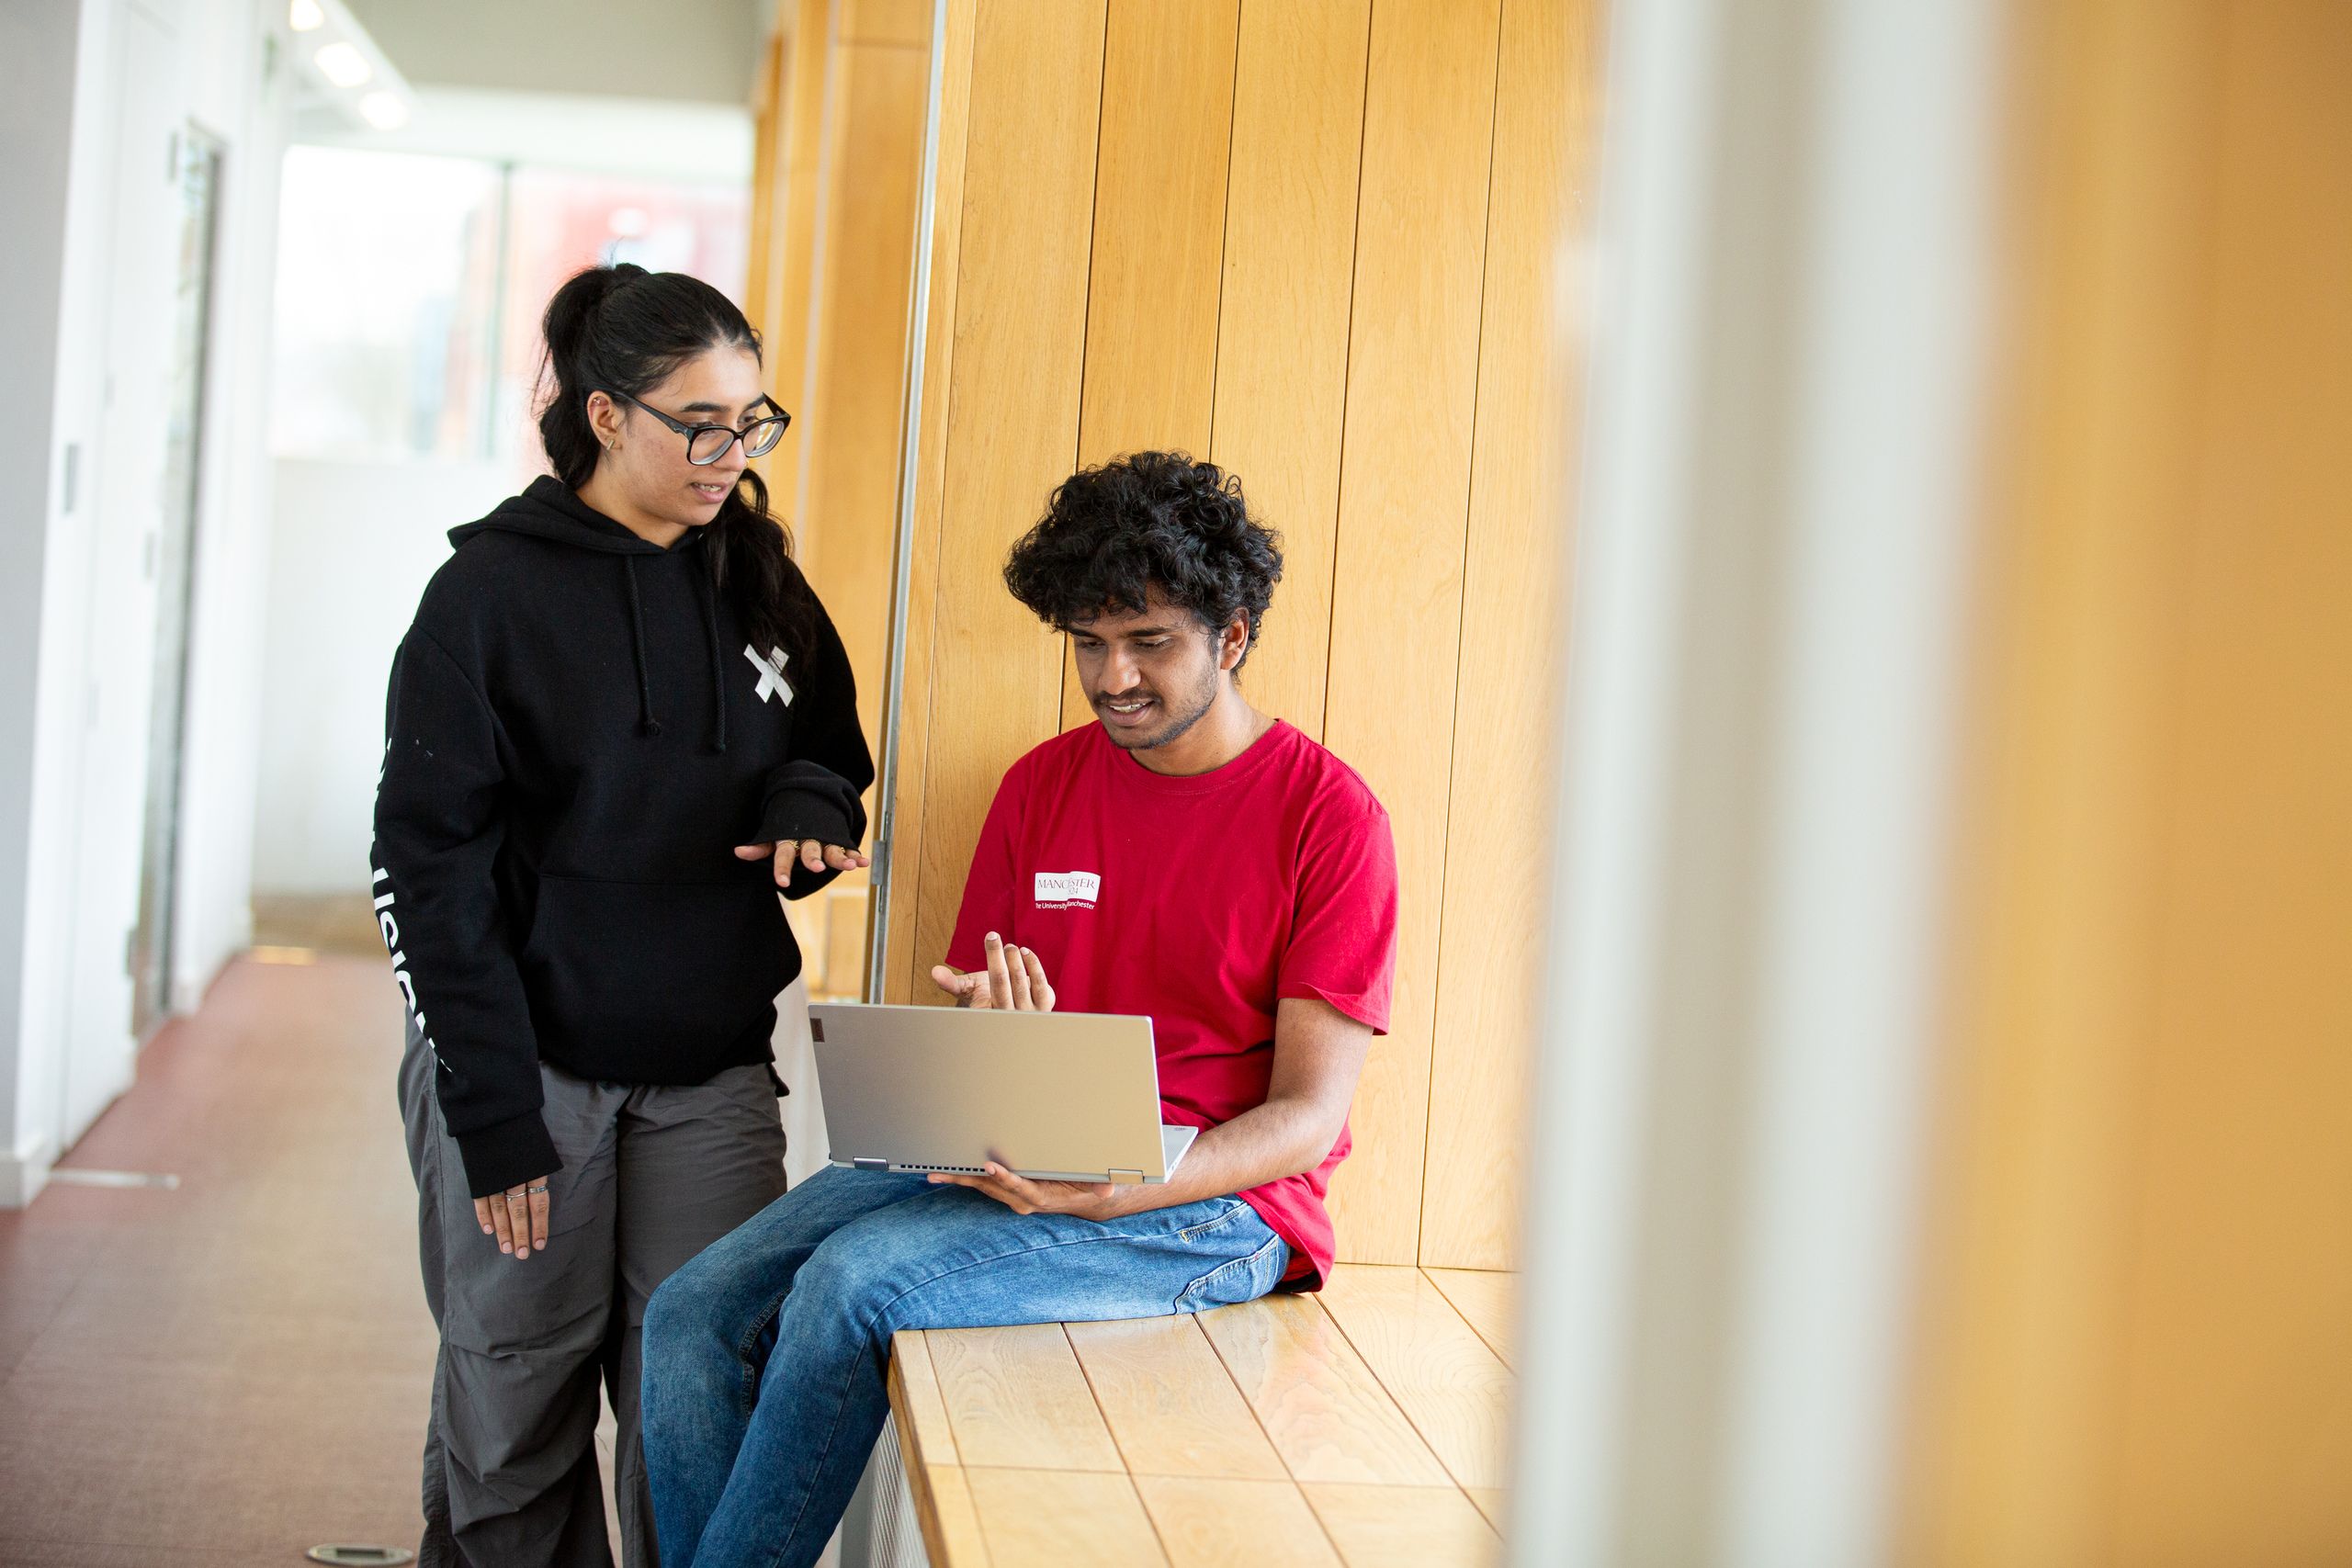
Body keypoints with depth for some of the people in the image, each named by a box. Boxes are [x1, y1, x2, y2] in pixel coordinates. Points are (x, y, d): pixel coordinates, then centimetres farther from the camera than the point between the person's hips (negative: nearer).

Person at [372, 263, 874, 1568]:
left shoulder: (762, 591, 9)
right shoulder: (496, 589, -5)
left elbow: (835, 761, 21)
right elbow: (433, 865, -8)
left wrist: (808, 801, -5)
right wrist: (492, 1110, -14)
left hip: (712, 1079, 4)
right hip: (531, 1058, -3)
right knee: (514, 1417, 3)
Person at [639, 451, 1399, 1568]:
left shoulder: (1327, 814, -4)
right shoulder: (1043, 784, 14)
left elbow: (1310, 1112, -7)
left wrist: (1114, 1193, -24)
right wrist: (988, 1032, -9)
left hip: (1217, 1199, -6)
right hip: (1014, 1159, 6)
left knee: (856, 1278, -28)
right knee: (697, 1316, -15)